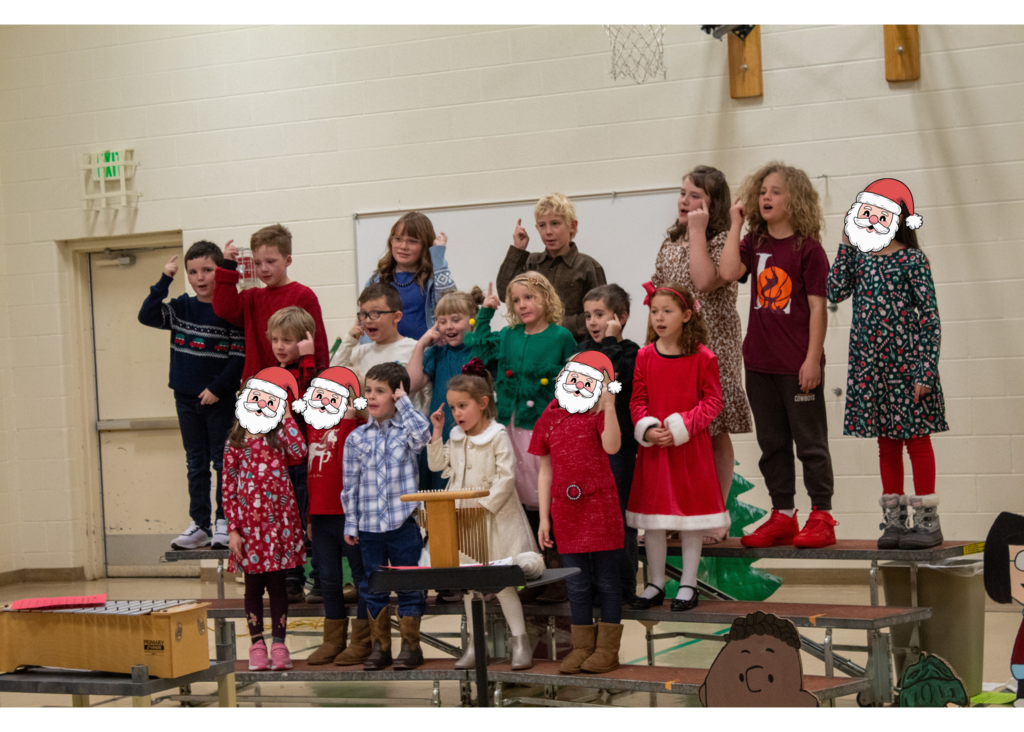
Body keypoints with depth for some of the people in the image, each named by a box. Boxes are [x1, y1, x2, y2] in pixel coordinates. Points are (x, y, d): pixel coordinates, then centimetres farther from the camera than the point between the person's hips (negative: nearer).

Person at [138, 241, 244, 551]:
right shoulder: (181, 308, 4)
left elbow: (239, 356, -11)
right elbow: (146, 315, -8)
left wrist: (217, 388, -15)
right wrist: (164, 280, -12)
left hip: (220, 398, -5)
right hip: (186, 398, 5)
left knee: (223, 461, 2)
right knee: (196, 464, 11)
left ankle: (224, 522, 11)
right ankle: (200, 525, 17)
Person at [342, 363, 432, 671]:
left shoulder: (405, 431, -1)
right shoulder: (356, 438, 5)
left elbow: (422, 433, -26)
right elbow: (350, 484, 8)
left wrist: (404, 403, -15)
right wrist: (351, 523, 6)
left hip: (403, 524, -3)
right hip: (368, 528, 3)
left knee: (408, 585, 4)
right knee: (372, 587, 10)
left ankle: (410, 645, 15)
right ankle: (380, 646, 20)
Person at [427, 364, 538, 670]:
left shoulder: (497, 436, -12)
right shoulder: (455, 437, 8)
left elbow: (507, 476, -16)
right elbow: (437, 465, 17)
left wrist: (485, 504, -19)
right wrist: (437, 433, 9)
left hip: (493, 520, -6)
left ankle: (521, 641, 3)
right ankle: (473, 644, 17)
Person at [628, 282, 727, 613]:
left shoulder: (702, 357, -7)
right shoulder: (644, 356, 2)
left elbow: (713, 401, -6)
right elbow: (637, 400, 6)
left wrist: (680, 427, -16)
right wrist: (646, 428, -12)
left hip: (690, 446, -3)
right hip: (653, 446, 3)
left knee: (690, 514, 5)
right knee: (653, 515, 7)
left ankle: (688, 585, 15)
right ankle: (656, 583, 20)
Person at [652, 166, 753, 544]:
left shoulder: (723, 241, -5)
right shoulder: (671, 242, 15)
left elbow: (705, 280, -23)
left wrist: (697, 230, -15)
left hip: (712, 346, -5)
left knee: (715, 433, -1)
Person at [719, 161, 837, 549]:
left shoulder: (808, 248, -7)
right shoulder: (754, 243, 8)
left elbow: (817, 307, -9)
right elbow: (728, 272, -12)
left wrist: (812, 359, -14)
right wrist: (735, 224, -6)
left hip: (798, 365, -6)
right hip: (759, 362, 6)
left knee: (810, 441, 2)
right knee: (772, 443, 12)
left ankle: (821, 517, 8)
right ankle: (782, 515, 21)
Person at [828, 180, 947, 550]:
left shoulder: (912, 259, -7)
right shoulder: (861, 257, 8)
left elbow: (929, 315, -9)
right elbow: (837, 291, -5)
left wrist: (926, 370, -15)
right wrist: (845, 245, -1)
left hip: (904, 363, -5)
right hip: (869, 364, 5)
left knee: (916, 439, 2)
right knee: (886, 443, 11)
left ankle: (927, 520, 10)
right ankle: (893, 519, 18)